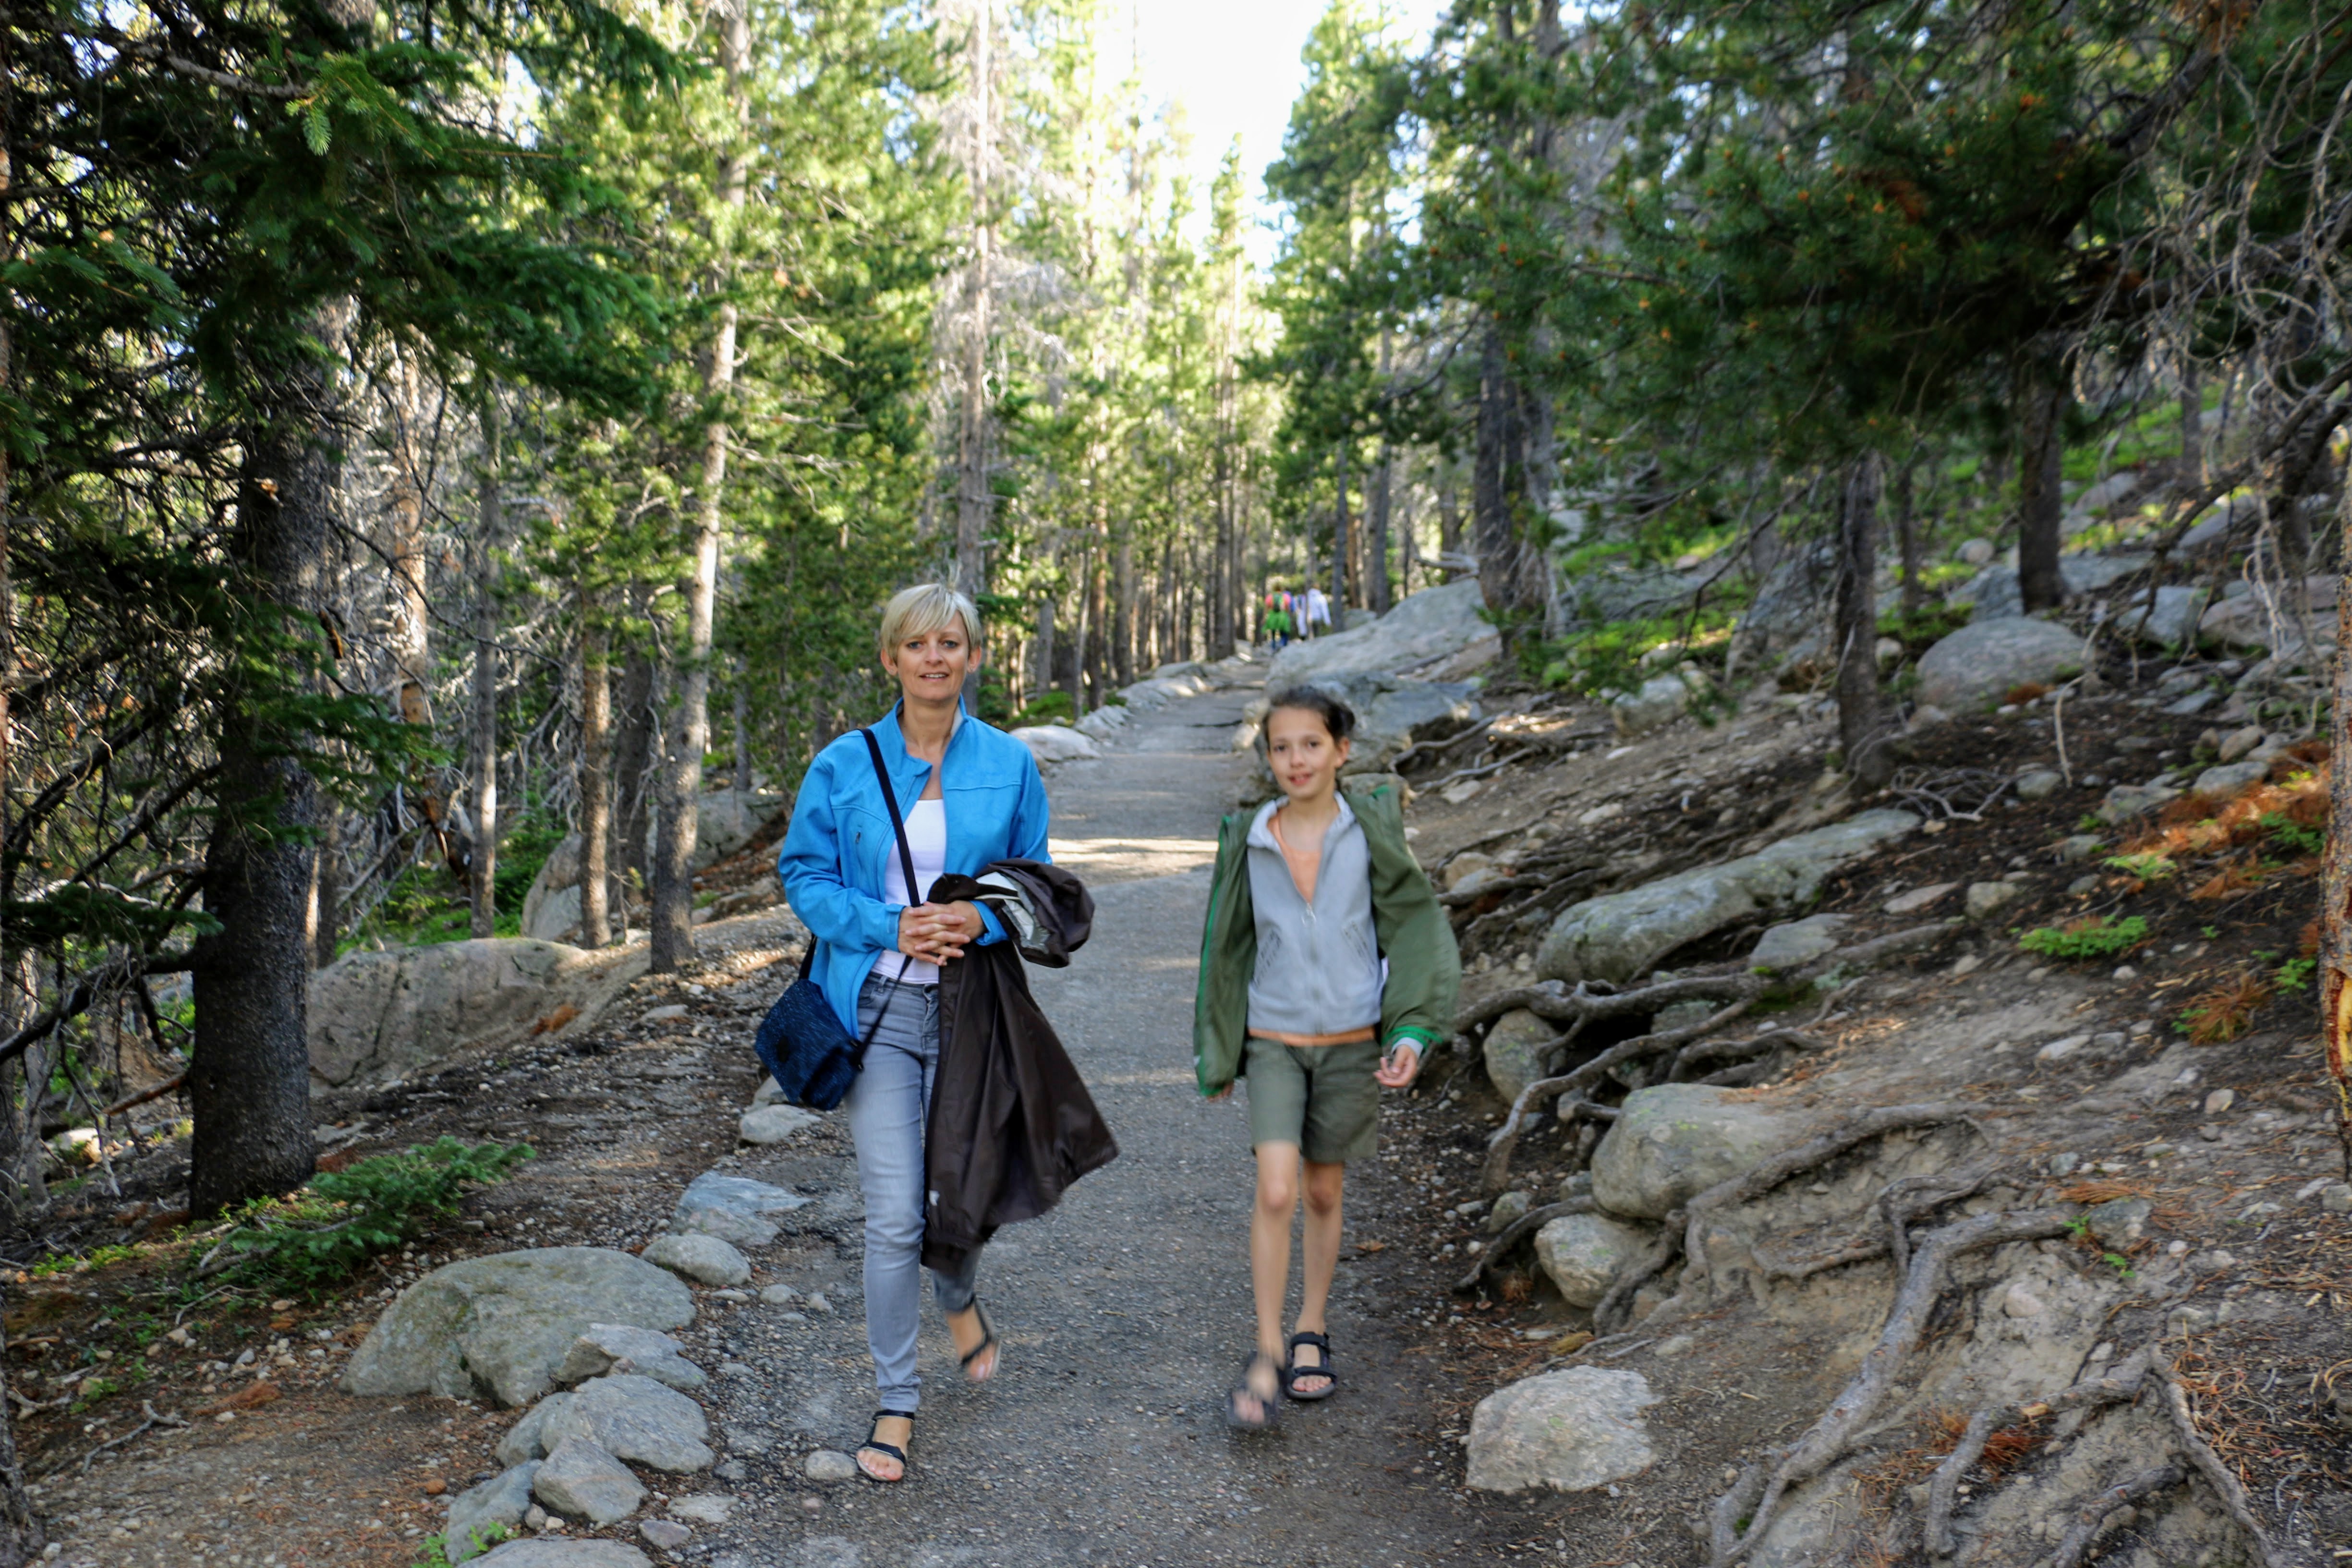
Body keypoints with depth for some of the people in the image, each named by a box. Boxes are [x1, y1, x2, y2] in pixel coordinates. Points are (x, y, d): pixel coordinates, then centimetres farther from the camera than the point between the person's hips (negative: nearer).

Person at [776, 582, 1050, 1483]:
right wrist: (890, 929, -14)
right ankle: (896, 1400, 14)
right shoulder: (844, 766, 0)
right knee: (893, 1215, -4)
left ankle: (960, 1299, 48)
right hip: (876, 1008, -1)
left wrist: (980, 920, -14)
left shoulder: (1009, 766, 2)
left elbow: (1033, 879, 8)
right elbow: (804, 875, 1)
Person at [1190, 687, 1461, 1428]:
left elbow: (1418, 930, -1)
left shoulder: (1369, 831, -5)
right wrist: (1216, 1053, 13)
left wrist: (1413, 1031, -11)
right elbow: (1227, 948, 8)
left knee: (1324, 1194, 12)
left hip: (1351, 1042, 0)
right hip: (1274, 1041, 0)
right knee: (1276, 1193, -13)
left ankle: (1310, 1336, 31)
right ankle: (1267, 1353, 1)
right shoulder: (1248, 839, -2)